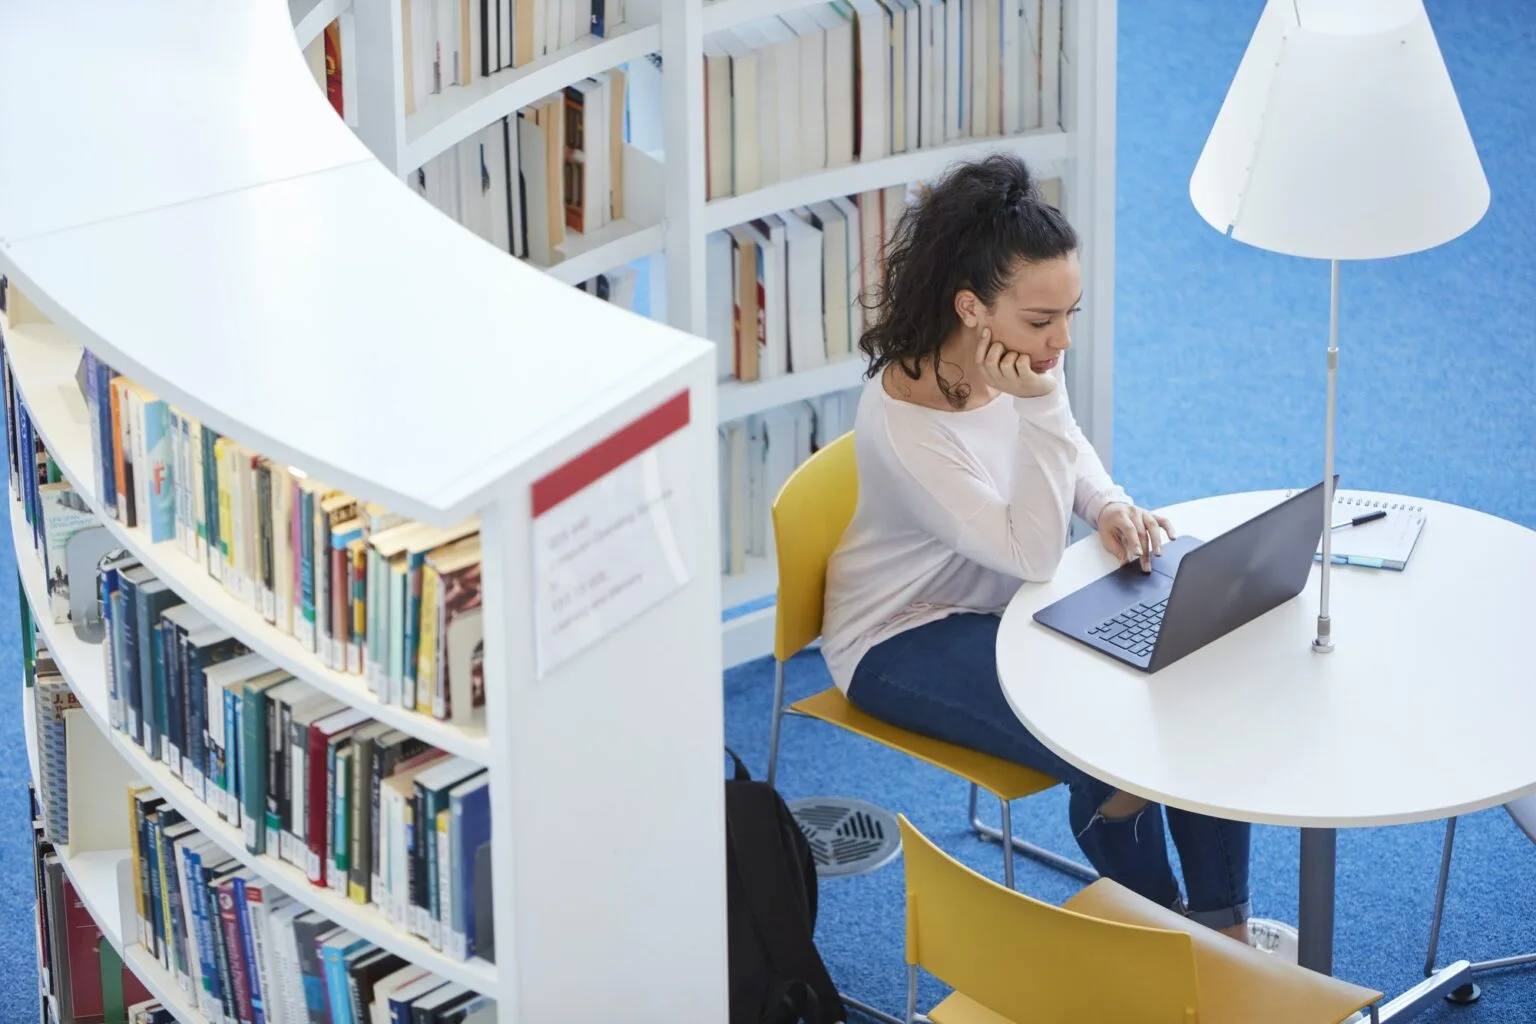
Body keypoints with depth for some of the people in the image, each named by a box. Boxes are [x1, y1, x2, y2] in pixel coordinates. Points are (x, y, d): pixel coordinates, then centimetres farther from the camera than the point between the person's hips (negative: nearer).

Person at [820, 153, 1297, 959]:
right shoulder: (902, 424, -33)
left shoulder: (1022, 361, -12)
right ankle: (1152, 920, 7)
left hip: (1006, 601, 7)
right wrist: (1038, 403, -34)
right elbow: (1032, 554, -29)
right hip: (904, 640, -7)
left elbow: (1070, 452, 10)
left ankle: (1222, 921, 6)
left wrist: (1111, 506, -12)